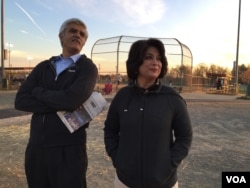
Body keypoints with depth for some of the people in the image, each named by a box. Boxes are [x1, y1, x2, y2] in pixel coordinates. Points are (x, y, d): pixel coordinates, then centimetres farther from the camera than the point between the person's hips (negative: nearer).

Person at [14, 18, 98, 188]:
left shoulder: (88, 68, -5)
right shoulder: (43, 67, 9)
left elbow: (72, 100, -23)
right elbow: (20, 101, -3)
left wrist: (38, 91, -7)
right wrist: (59, 106, -17)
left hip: (68, 150, -4)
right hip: (36, 147, 5)